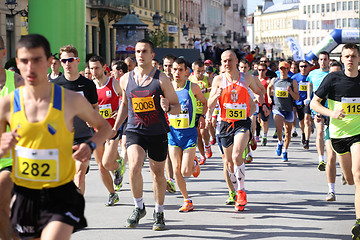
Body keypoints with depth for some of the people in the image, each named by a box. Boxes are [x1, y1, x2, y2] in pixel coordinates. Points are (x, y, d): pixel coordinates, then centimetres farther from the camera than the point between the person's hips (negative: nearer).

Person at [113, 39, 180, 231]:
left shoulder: (161, 79, -4)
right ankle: (139, 207, -1)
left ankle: (159, 213, 29)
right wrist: (115, 128, 15)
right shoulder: (126, 79, 5)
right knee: (134, 167, -22)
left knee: (157, 173, 9)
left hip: (158, 133, -1)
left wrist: (168, 107, -23)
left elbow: (177, 107, -1)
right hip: (134, 131, 1)